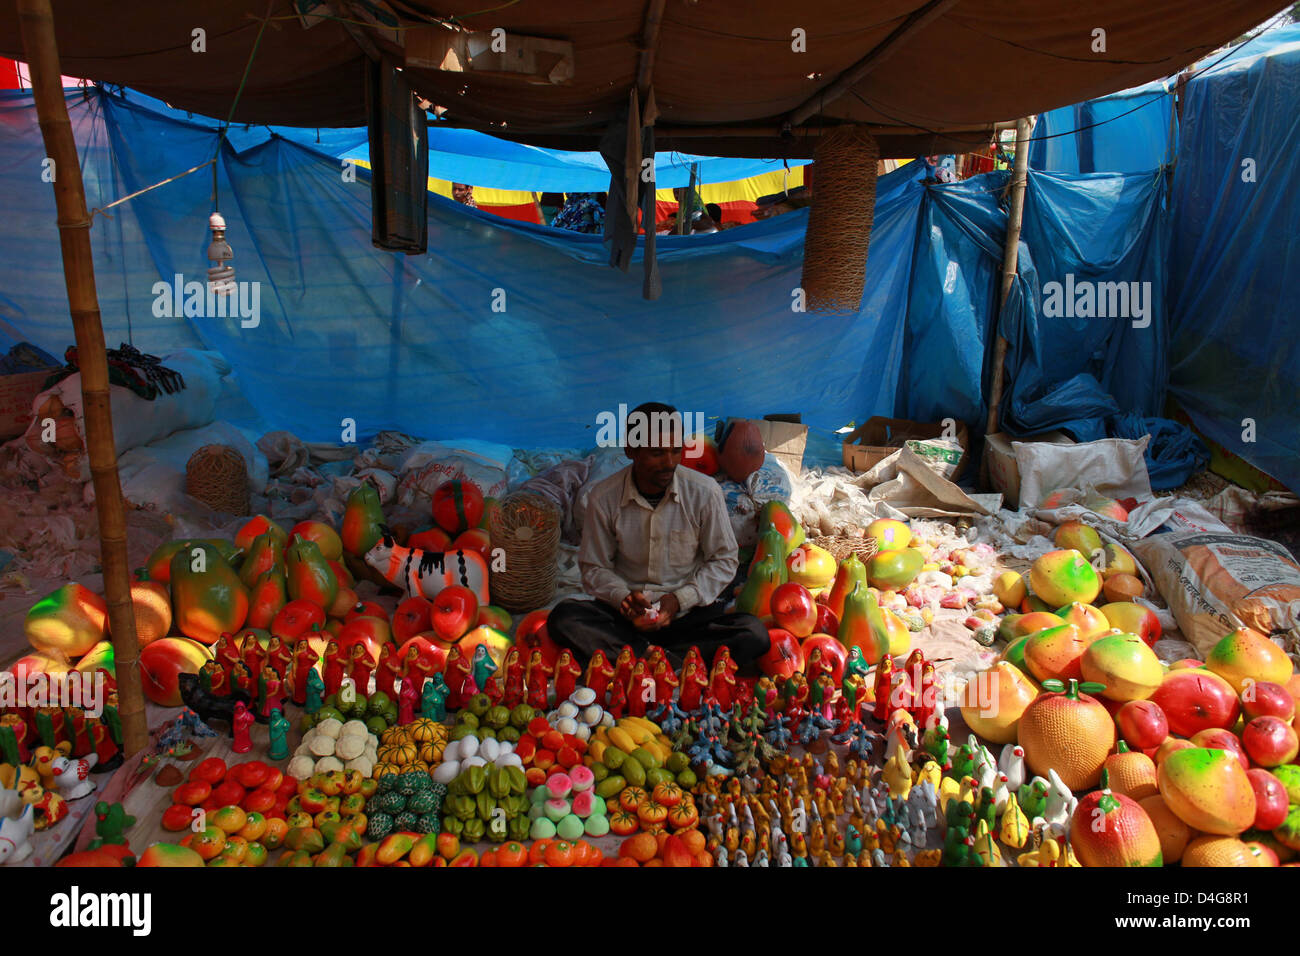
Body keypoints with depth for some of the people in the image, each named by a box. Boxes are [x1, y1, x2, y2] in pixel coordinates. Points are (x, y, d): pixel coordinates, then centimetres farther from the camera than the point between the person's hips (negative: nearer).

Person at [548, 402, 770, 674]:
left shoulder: (704, 492, -8)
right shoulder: (604, 498, -7)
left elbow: (724, 560, 1)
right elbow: (594, 568, 3)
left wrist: (680, 599, -13)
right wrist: (623, 597, -18)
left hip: (691, 610, 0)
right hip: (628, 611, 1)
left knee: (754, 635, -28)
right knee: (563, 618, -27)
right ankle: (678, 664, -27)